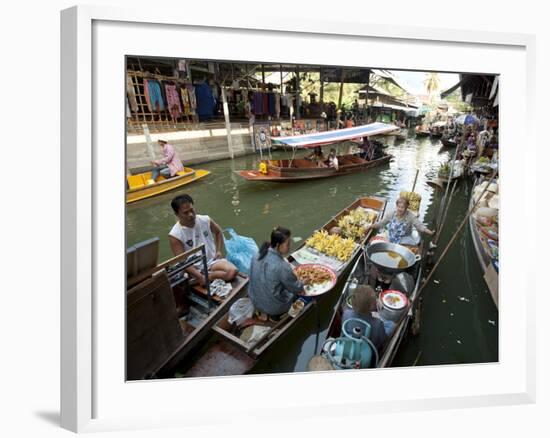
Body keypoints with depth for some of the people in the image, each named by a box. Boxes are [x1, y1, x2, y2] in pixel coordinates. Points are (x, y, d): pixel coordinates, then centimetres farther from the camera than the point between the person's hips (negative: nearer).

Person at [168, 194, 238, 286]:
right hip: (195, 268, -3)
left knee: (233, 271, -22)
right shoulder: (175, 235, -17)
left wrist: (219, 251, 5)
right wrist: (200, 277, -25)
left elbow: (218, 232, 16)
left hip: (212, 260, 4)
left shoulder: (205, 220, -6)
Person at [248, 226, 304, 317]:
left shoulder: (258, 255, -12)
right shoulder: (282, 266, -31)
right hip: (272, 307, -6)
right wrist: (301, 284, 8)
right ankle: (275, 315, 14)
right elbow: (296, 288, -16)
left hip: (255, 301, 6)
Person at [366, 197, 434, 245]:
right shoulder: (391, 215, -1)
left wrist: (429, 232, -33)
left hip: (405, 240, -3)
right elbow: (381, 223, 7)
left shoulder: (410, 216, -11)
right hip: (391, 239, 3)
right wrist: (371, 226, -5)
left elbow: (419, 225, -17)